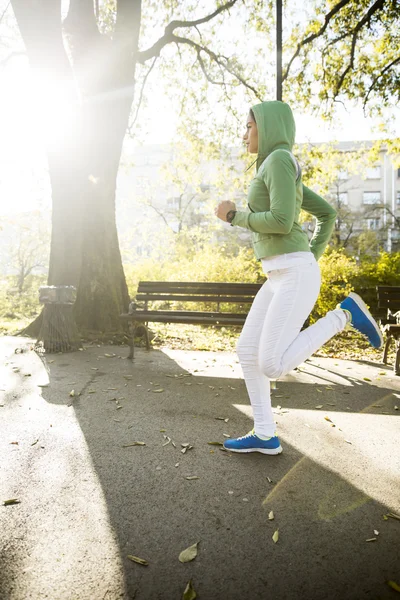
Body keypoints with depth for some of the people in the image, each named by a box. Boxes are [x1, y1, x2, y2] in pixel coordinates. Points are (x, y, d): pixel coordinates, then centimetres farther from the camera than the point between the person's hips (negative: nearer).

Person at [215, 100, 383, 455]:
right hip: (282, 277, 10)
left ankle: (345, 314, -1)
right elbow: (328, 214, 26)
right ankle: (265, 435, 14)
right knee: (247, 350, 7)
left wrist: (234, 217, -4)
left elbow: (282, 222, -19)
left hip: (294, 277, -10)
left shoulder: (279, 160, -7)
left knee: (272, 367, -12)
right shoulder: (280, 175, 22)